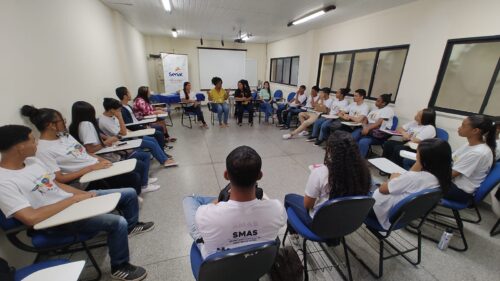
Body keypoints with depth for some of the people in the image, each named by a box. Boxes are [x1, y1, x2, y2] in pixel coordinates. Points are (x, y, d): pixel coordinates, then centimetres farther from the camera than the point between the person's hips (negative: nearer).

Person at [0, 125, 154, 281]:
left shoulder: (32, 161, 2)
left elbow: (57, 185, 9)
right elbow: (31, 218, -30)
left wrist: (84, 194, -5)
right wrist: (74, 198, -23)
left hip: (73, 200, 8)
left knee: (129, 194, 6)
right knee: (118, 223, -28)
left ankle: (132, 226, 35)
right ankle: (120, 268, 0)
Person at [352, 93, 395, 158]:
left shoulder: (388, 110, -3)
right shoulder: (375, 109, 20)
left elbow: (379, 123, -17)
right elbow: (366, 119, 13)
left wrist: (368, 128, -31)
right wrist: (365, 127, -9)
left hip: (380, 134, -7)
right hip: (369, 130, 7)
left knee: (363, 142, -34)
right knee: (352, 137, -19)